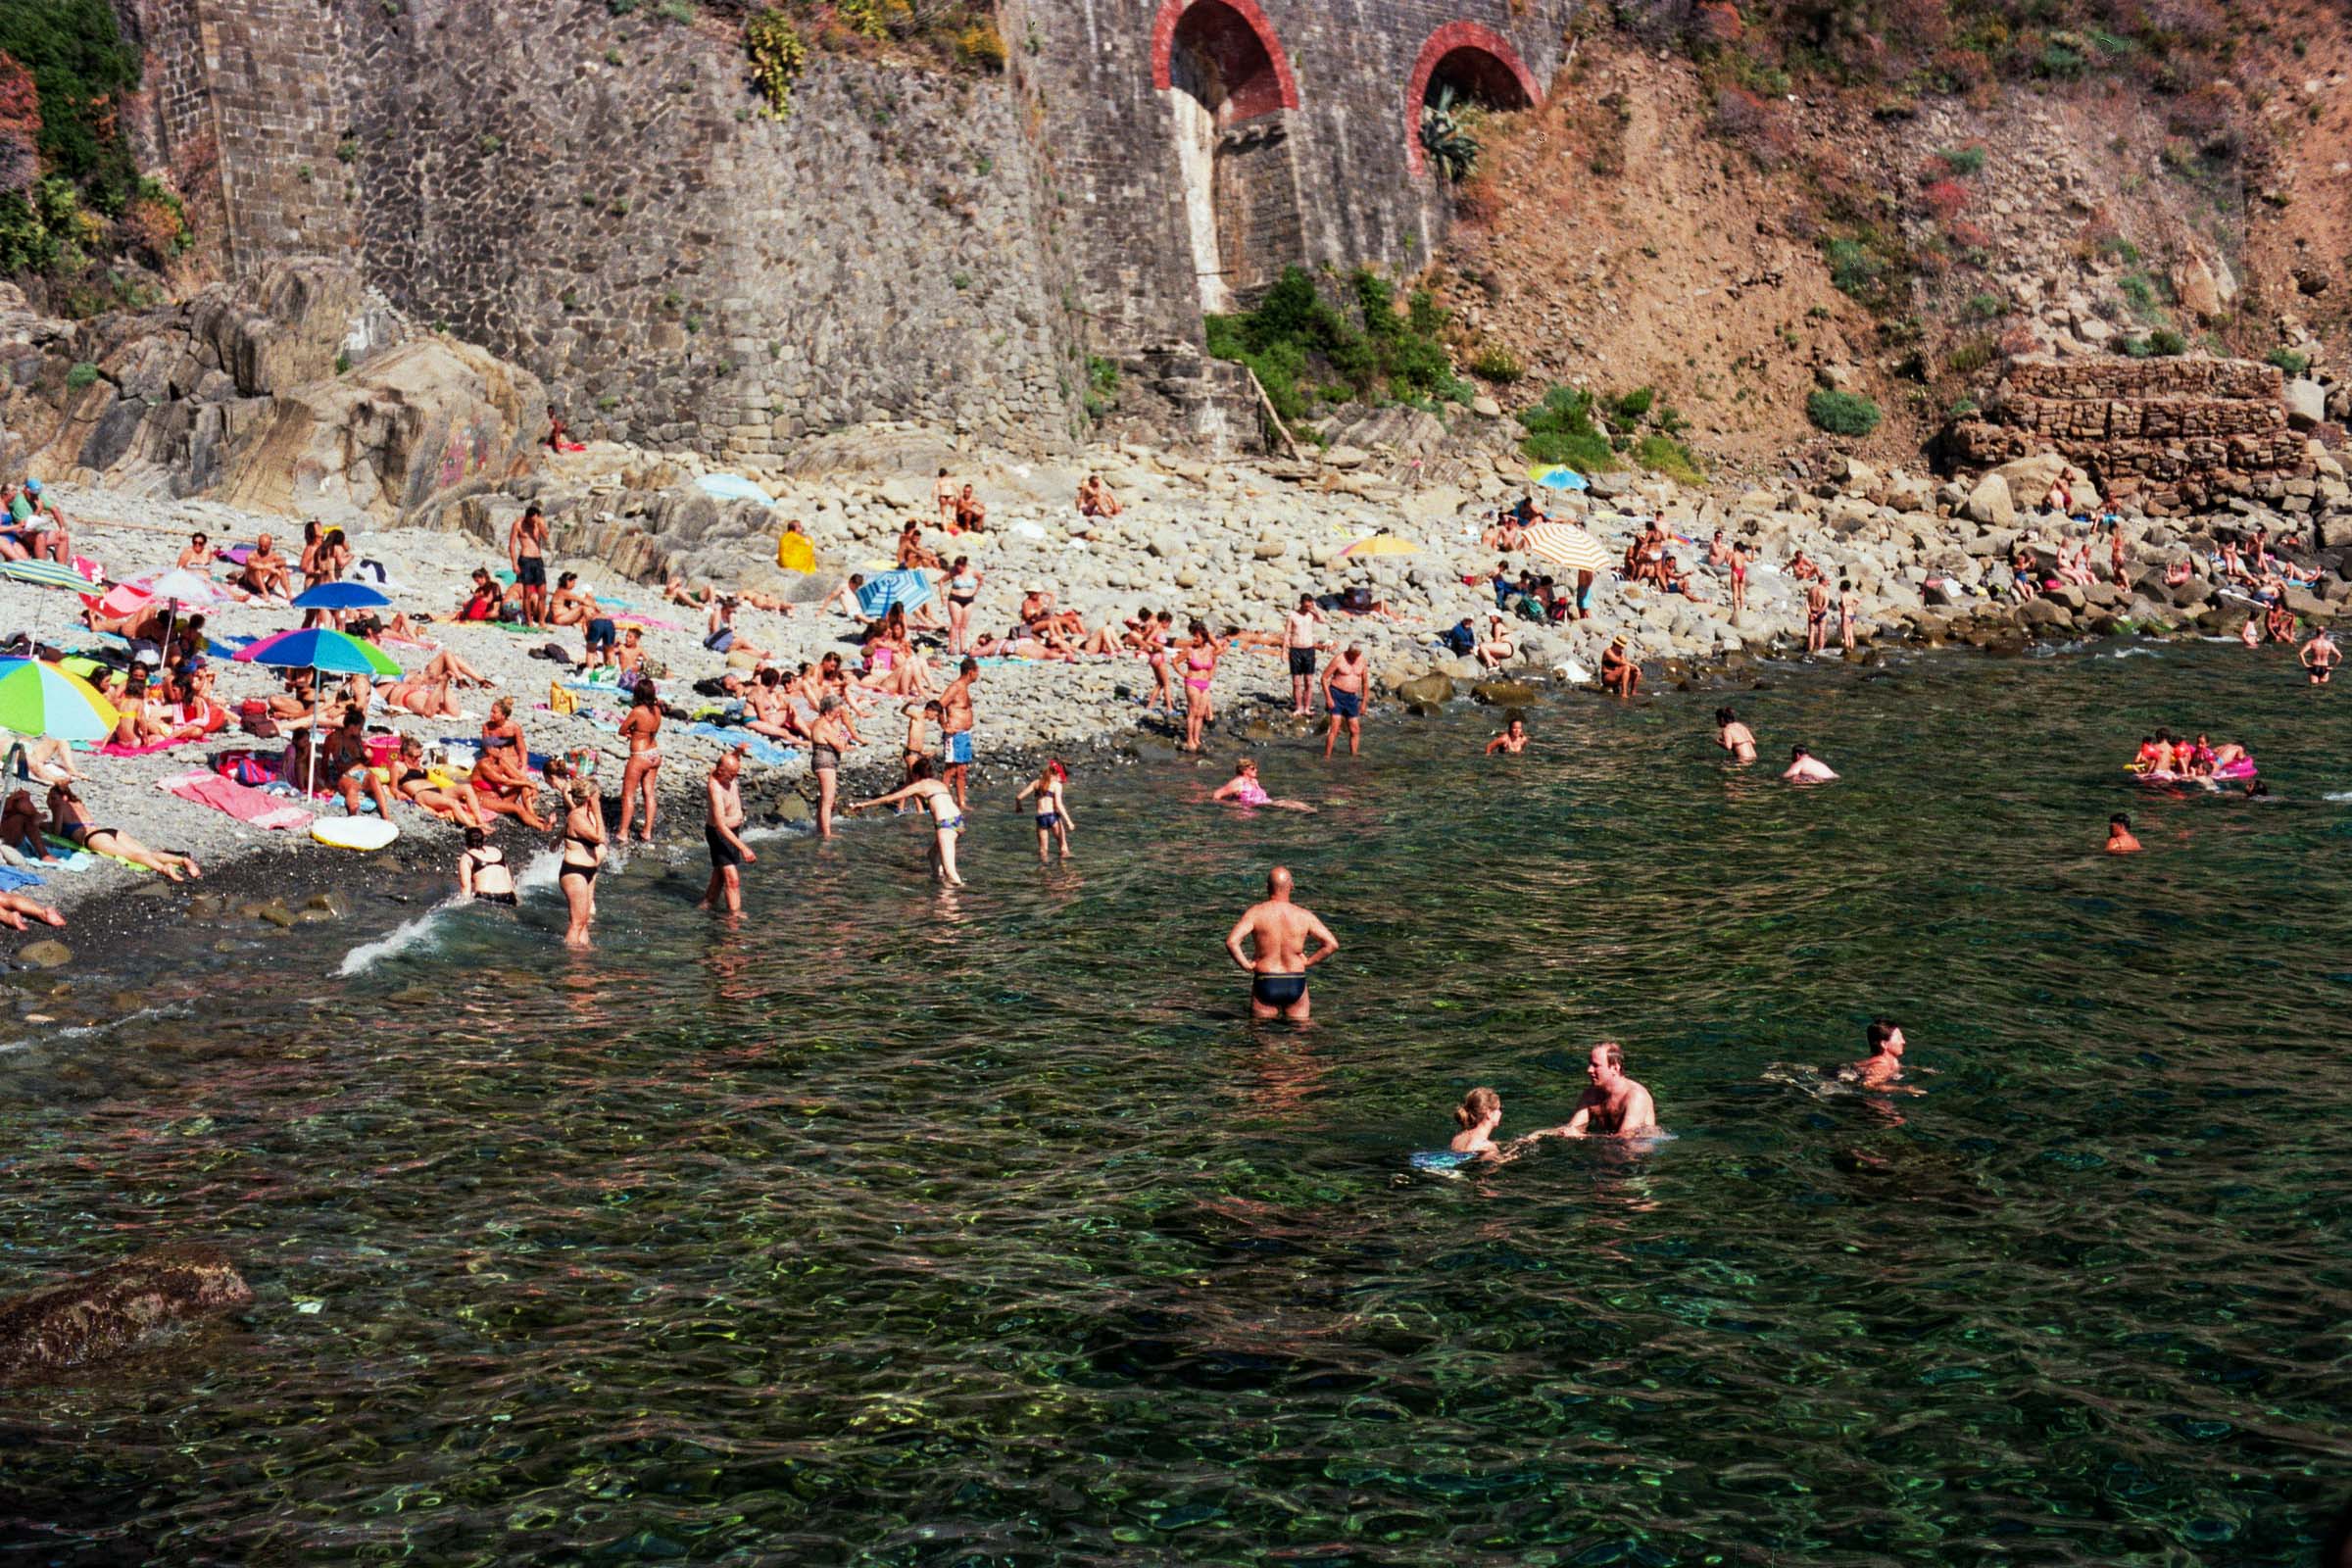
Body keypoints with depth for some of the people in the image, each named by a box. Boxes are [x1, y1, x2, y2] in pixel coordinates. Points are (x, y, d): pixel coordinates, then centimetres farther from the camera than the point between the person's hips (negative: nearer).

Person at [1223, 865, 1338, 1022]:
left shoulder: (1256, 912, -9)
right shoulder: (1304, 915, -5)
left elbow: (1231, 942, -20)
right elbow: (1332, 944, -7)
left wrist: (1246, 964, -7)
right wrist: (1308, 961, 3)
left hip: (1265, 985, -1)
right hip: (1296, 985, 1)